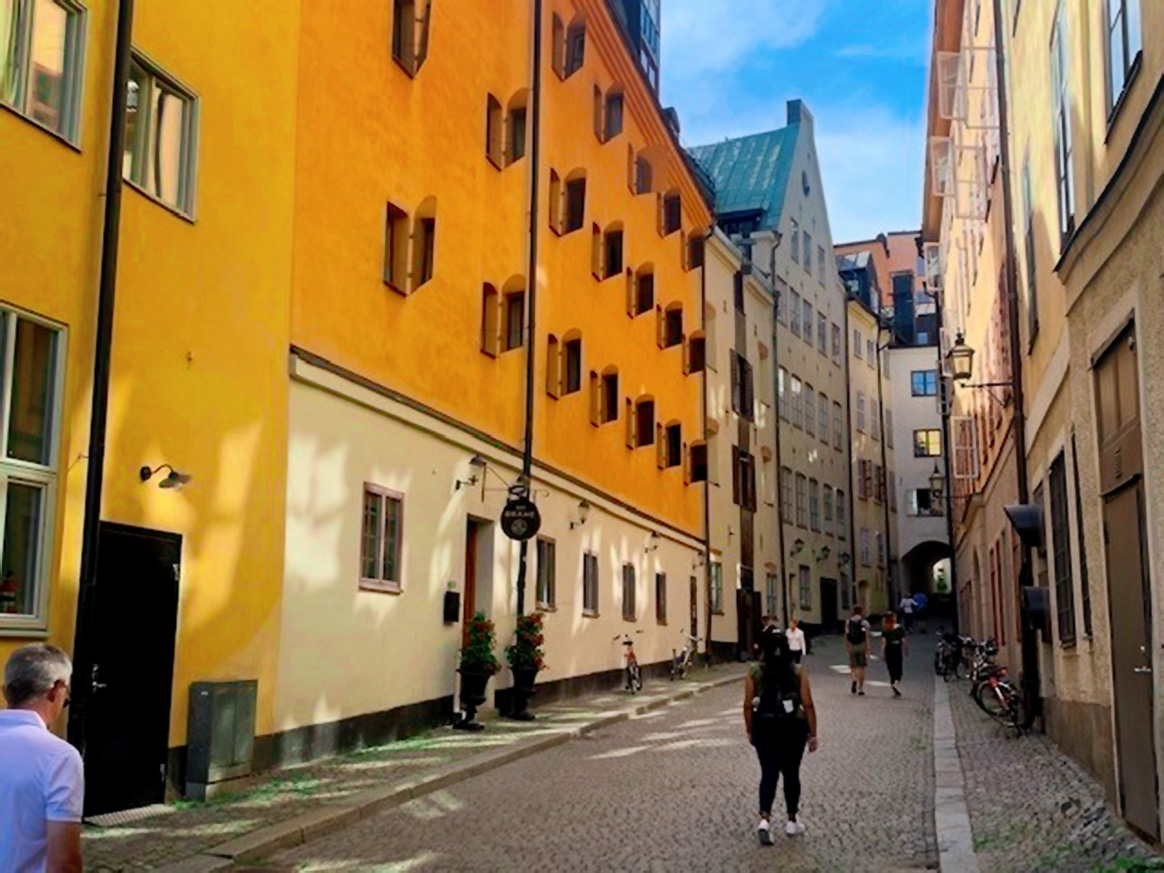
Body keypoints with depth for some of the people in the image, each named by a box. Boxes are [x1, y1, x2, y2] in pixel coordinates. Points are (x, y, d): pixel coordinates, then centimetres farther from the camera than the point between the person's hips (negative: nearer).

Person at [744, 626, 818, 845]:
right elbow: (808, 705, -8)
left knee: (768, 773, 6)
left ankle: (765, 819, -12)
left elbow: (748, 705, -5)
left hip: (765, 728, 0)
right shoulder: (798, 673, -6)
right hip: (793, 728, 0)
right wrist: (812, 733, 0)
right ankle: (792, 821, 24)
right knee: (791, 773, 13)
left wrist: (750, 730, 7)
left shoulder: (754, 673, -5)